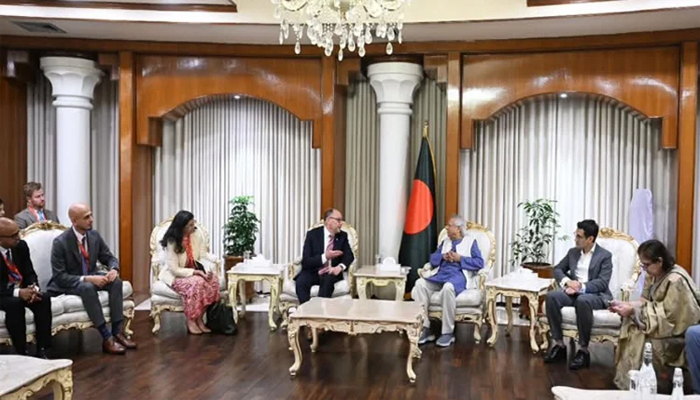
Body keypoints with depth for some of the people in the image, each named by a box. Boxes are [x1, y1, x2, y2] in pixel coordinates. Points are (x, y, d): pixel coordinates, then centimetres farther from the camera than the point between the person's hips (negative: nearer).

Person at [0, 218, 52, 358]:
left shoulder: (21, 246, -3)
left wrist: (33, 288, -20)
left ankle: (41, 350, -20)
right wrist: (17, 292, -33)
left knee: (44, 299, -24)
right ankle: (21, 353, -25)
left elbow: (30, 273, 2)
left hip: (22, 290, 5)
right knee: (14, 304, -36)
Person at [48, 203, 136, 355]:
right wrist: (86, 279, -34)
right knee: (87, 288, -37)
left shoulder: (94, 235, -4)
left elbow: (110, 258, 5)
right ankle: (106, 338, -34)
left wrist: (113, 269, -20)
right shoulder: (60, 242, -21)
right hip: (67, 283, -6)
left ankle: (117, 332, -21)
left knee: (116, 281, -23)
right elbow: (59, 277, -23)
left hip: (91, 276, 6)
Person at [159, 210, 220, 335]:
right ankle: (190, 320, -17)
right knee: (196, 283, -35)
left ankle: (199, 318, -14)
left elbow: (203, 253, -1)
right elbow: (175, 270, -22)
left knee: (213, 279, -25)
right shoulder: (172, 242, -22)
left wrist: (214, 259, -21)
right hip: (175, 275, -5)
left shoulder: (196, 234, -9)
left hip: (194, 271, 5)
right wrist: (197, 272, -28)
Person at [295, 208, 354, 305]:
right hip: (313, 272, -1)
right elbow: (305, 261, -10)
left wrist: (340, 266, -24)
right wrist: (324, 257, -26)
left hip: (331, 273, 1)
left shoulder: (342, 236, 6)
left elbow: (349, 256, -1)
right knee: (301, 282, -32)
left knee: (328, 280, -34)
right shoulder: (312, 234, -4)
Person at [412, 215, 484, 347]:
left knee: (448, 288, -41)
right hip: (440, 274, 5)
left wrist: (460, 258, -8)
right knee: (420, 284, -26)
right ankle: (425, 329, -24)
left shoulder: (471, 242, 12)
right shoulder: (445, 242, 27)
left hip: (459, 275, -5)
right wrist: (443, 256, -1)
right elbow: (433, 259, 19)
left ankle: (448, 332, -29)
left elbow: (479, 263, 0)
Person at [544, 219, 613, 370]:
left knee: (583, 301, -40)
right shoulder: (573, 252, 14)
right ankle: (559, 344, -20)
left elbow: (603, 283, -13)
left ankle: (583, 350, -29)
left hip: (596, 295, -5)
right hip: (574, 292, 5)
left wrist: (581, 287, -25)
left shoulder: (605, 255, -2)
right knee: (551, 296, -26)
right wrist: (567, 281, -8)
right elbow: (557, 269, 14)